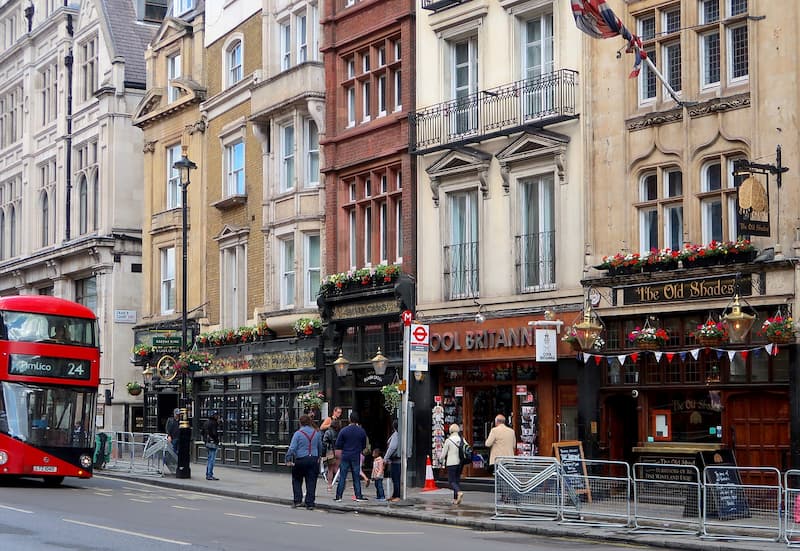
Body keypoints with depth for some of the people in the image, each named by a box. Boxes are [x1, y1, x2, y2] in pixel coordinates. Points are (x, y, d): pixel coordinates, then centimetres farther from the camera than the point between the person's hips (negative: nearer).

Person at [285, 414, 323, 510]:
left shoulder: (298, 433, -8)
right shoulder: (316, 433, 6)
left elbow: (292, 448, -13)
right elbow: (320, 447, 17)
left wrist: (288, 459, -7)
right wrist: (318, 457, 31)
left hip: (300, 460, -3)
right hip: (313, 460, 3)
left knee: (297, 480, 14)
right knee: (311, 482, 4)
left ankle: (297, 500, 8)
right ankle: (310, 503, 4)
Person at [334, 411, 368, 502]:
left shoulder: (343, 431, -8)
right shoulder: (362, 431, -3)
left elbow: (337, 445, -4)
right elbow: (364, 446, 6)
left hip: (345, 456, -1)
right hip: (356, 457, 1)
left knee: (342, 477, 3)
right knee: (356, 477, 8)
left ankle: (338, 496, 2)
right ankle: (358, 496, 7)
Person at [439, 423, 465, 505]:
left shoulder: (448, 440, -10)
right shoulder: (462, 439, 2)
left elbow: (443, 454, -5)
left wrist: (441, 458, 17)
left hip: (451, 463, -5)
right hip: (460, 462, 5)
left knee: (451, 481, -1)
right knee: (457, 480, 13)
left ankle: (459, 492, -27)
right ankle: (455, 499, 12)